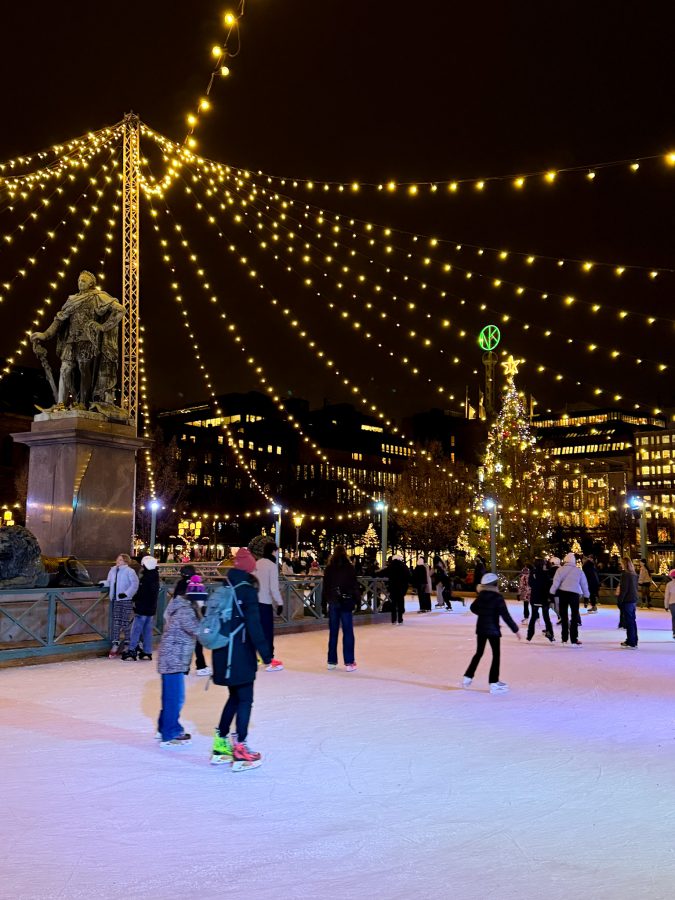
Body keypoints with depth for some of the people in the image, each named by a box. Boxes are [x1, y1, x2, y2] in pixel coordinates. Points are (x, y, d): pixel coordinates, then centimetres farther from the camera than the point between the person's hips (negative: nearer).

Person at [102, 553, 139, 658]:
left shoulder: (129, 571, -10)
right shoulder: (113, 570, 12)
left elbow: (134, 584, -14)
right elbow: (110, 582, 23)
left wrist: (126, 593, -22)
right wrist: (103, 583, 4)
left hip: (126, 600, -6)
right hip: (116, 600, 6)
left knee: (126, 622, -2)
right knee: (116, 622, 6)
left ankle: (128, 643, 10)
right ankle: (115, 644, 9)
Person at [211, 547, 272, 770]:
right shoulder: (247, 591, -13)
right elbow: (253, 625, -19)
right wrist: (265, 652, -15)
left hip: (222, 653, 7)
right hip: (241, 654, -7)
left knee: (234, 697, 20)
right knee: (245, 700, 3)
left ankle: (220, 746, 24)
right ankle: (240, 750, 2)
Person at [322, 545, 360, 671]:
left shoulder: (329, 568, 2)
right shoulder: (349, 567, -7)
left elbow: (325, 586, 5)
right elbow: (355, 585, -6)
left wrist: (327, 600, 11)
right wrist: (356, 599, 4)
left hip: (333, 602, 3)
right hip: (346, 602, -3)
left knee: (333, 632, 10)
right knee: (348, 632, 0)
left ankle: (331, 661, 14)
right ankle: (349, 662, -2)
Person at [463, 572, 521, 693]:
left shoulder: (481, 596, 1)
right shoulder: (497, 598, -17)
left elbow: (473, 608, 17)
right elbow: (505, 615, -20)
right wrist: (515, 629, -14)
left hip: (480, 628, 6)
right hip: (493, 629, -6)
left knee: (479, 653, 20)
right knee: (496, 655, 2)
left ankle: (468, 677, 22)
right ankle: (494, 683, 0)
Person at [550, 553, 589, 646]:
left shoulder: (560, 569, 0)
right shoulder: (579, 571, 7)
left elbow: (556, 582, -8)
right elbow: (584, 584, 12)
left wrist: (552, 593, -5)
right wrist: (586, 595, 22)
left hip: (563, 593, 0)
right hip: (575, 594, 0)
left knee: (564, 616, 12)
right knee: (574, 617, 7)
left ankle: (564, 639, 16)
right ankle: (574, 640, 1)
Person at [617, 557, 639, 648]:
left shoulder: (625, 574, -15)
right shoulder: (634, 574, 9)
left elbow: (624, 589, -18)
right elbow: (635, 587, 14)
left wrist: (619, 601, -13)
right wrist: (635, 601, 20)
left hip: (627, 601, -8)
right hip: (634, 600, 8)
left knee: (629, 622, -4)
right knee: (632, 621, 16)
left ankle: (631, 644, -2)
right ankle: (633, 641, 25)